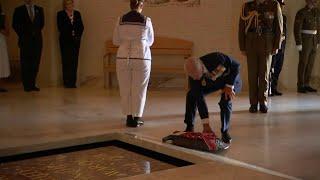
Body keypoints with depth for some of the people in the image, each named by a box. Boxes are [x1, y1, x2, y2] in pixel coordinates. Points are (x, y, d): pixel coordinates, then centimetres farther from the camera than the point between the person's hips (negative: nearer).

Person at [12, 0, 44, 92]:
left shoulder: (39, 9, 12)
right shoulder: (19, 10, 4)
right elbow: (15, 25, 4)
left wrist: (36, 32, 12)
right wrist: (22, 35, 3)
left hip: (37, 40, 2)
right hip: (25, 40, -2)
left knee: (35, 63, 0)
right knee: (25, 64, -2)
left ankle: (32, 84, 7)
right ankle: (27, 85, 2)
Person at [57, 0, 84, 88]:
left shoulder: (77, 14, 13)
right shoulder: (60, 14, 3)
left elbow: (81, 27, 8)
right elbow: (60, 28, -5)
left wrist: (78, 36, -6)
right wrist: (70, 35, -11)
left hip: (76, 41, 3)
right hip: (65, 41, -3)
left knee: (74, 61, 0)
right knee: (66, 61, -5)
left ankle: (73, 82, 4)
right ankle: (67, 82, 0)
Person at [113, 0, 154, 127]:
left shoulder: (121, 20, 0)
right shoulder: (146, 21, -3)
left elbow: (116, 41, 6)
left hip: (123, 57, 2)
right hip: (141, 58, -1)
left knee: (125, 89, 12)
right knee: (139, 89, 9)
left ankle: (129, 118, 16)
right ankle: (136, 118, 12)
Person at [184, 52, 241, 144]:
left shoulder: (216, 58, -41)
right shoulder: (193, 75, -29)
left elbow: (236, 66, -24)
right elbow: (199, 99, -29)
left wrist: (229, 86, -31)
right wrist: (206, 124, -31)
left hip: (231, 78, -3)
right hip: (212, 82, 4)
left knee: (225, 100, -30)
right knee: (191, 95, -12)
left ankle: (225, 132, -10)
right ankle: (190, 128, 3)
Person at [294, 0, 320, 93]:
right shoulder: (301, 13, -10)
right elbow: (297, 29, -14)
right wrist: (298, 44, -18)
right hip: (305, 40, -6)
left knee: (311, 64, 8)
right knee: (303, 63, -3)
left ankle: (306, 85, 15)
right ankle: (300, 86, 3)